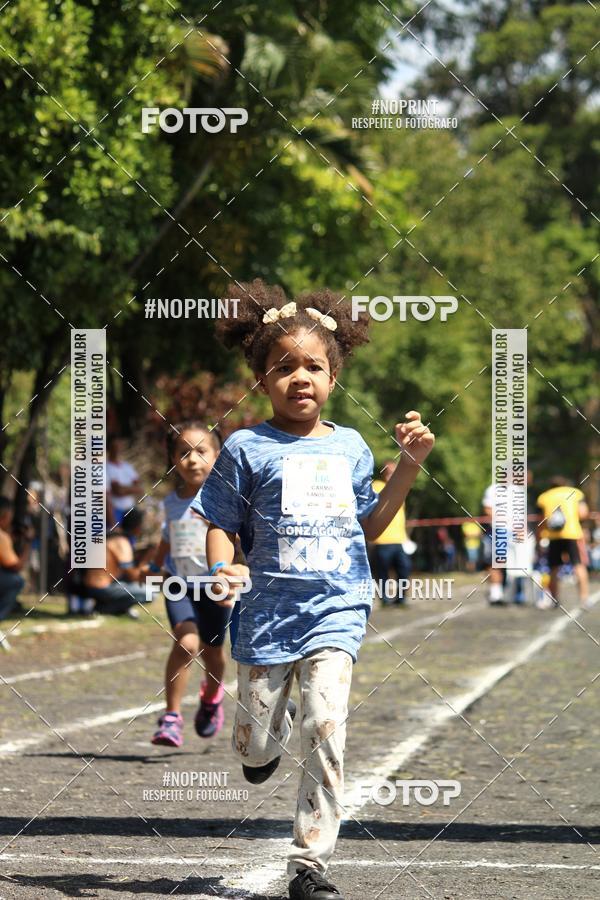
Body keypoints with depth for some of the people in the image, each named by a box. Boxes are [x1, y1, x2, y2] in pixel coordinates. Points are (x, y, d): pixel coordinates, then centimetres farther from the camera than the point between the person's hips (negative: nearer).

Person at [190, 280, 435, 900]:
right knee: (254, 750, 6)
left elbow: (368, 526, 19)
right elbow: (222, 526, 2)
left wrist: (409, 464, 11)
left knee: (325, 732, -14)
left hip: (336, 610, 1)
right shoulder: (247, 449, -1)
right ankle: (269, 730, 46)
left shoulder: (350, 447, 11)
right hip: (267, 611, -1)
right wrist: (221, 569, -19)